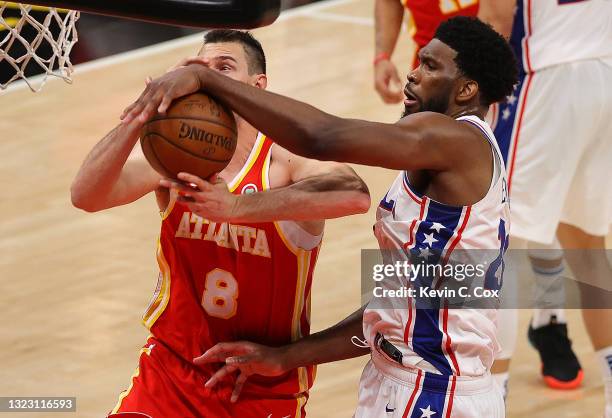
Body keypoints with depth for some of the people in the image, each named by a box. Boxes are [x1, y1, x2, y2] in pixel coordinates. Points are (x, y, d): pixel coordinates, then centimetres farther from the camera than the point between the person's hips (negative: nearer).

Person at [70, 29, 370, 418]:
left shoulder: (285, 162, -18)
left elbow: (355, 195, -41)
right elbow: (85, 196, -21)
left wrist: (237, 207, -50)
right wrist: (141, 116, -36)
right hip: (172, 373, 3)